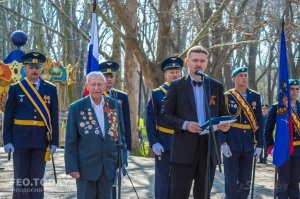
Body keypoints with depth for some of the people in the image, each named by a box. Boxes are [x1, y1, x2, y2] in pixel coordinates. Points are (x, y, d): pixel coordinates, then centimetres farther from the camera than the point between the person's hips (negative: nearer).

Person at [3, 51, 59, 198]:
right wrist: (7, 140, -7)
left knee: (37, 180, 7)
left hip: (41, 141, 1)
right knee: (21, 179, 5)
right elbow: (8, 116, 1)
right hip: (20, 140, -1)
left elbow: (54, 117, 4)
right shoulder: (15, 88, 3)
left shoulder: (51, 89, 5)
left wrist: (54, 142, -2)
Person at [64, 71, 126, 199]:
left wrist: (122, 160, 6)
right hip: (86, 166, -3)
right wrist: (72, 167, -9)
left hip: (109, 166, 3)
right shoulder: (76, 108, -6)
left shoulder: (114, 105, 3)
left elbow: (120, 134, 10)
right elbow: (70, 141, -5)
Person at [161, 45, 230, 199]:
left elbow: (222, 113, 15)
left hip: (209, 148, 3)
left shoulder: (216, 86, 11)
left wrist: (225, 124, -8)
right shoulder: (177, 86, 3)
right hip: (184, 148, -3)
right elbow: (165, 115, 0)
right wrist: (185, 124, -16)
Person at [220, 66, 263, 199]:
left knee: (245, 182, 8)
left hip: (248, 146, 4)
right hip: (231, 144, -3)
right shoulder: (226, 97, -1)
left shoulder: (255, 97, 9)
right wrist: (223, 143, -14)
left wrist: (259, 144, 4)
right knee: (231, 182, -1)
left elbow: (259, 122, 9)